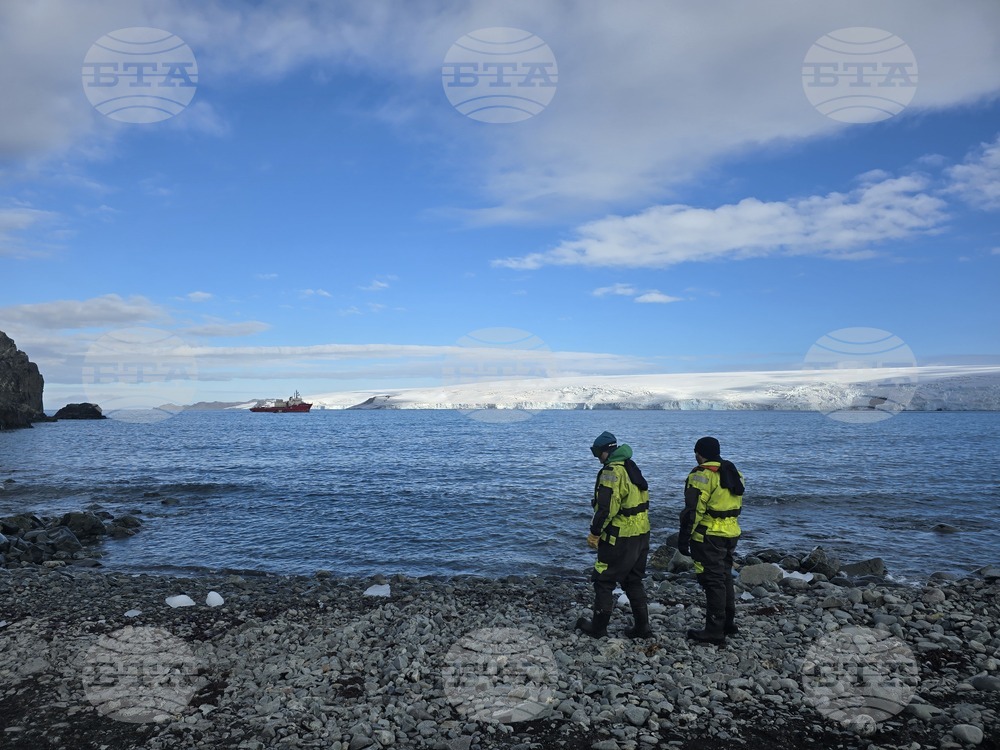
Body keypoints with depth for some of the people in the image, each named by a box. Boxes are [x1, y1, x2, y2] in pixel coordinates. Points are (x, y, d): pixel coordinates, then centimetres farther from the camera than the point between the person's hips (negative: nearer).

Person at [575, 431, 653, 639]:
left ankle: (599, 627, 13)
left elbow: (607, 508, -24)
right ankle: (642, 627, 21)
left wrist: (595, 533, -13)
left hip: (619, 538, -9)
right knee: (634, 581, 19)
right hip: (642, 535, 9)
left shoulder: (612, 472, -18)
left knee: (603, 581, 5)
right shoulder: (632, 469, 12)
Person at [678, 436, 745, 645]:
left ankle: (714, 632, 2)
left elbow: (693, 510, -19)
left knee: (713, 581, -3)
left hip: (709, 536, -9)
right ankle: (728, 624, 30)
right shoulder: (733, 473, 12)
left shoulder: (702, 475, -16)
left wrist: (684, 538, -14)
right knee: (725, 577, 19)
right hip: (731, 534, 9)